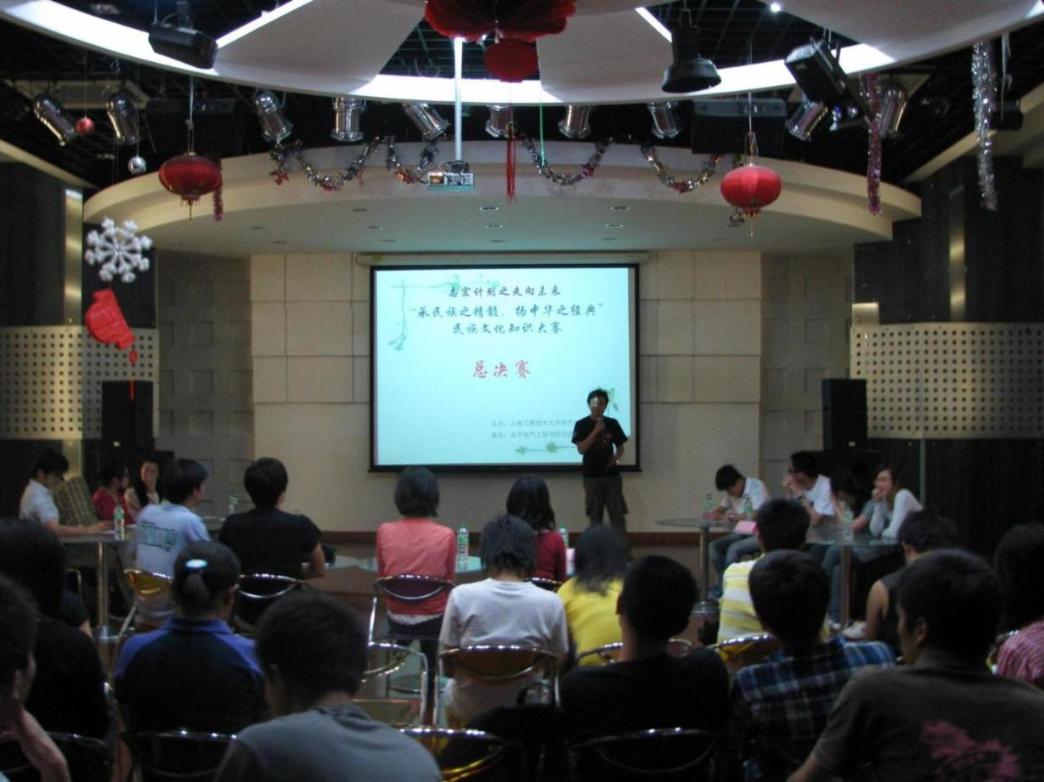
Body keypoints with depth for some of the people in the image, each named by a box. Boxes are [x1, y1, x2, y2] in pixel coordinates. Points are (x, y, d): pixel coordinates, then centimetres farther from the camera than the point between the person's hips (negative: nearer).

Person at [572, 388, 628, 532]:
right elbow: (581, 449, -11)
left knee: (618, 514, 0)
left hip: (612, 474, 2)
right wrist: (596, 431, -19)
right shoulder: (582, 425, -2)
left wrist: (617, 457, -9)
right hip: (592, 476, -2)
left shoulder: (612, 423, 6)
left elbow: (620, 446, 12)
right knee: (595, 516, 4)